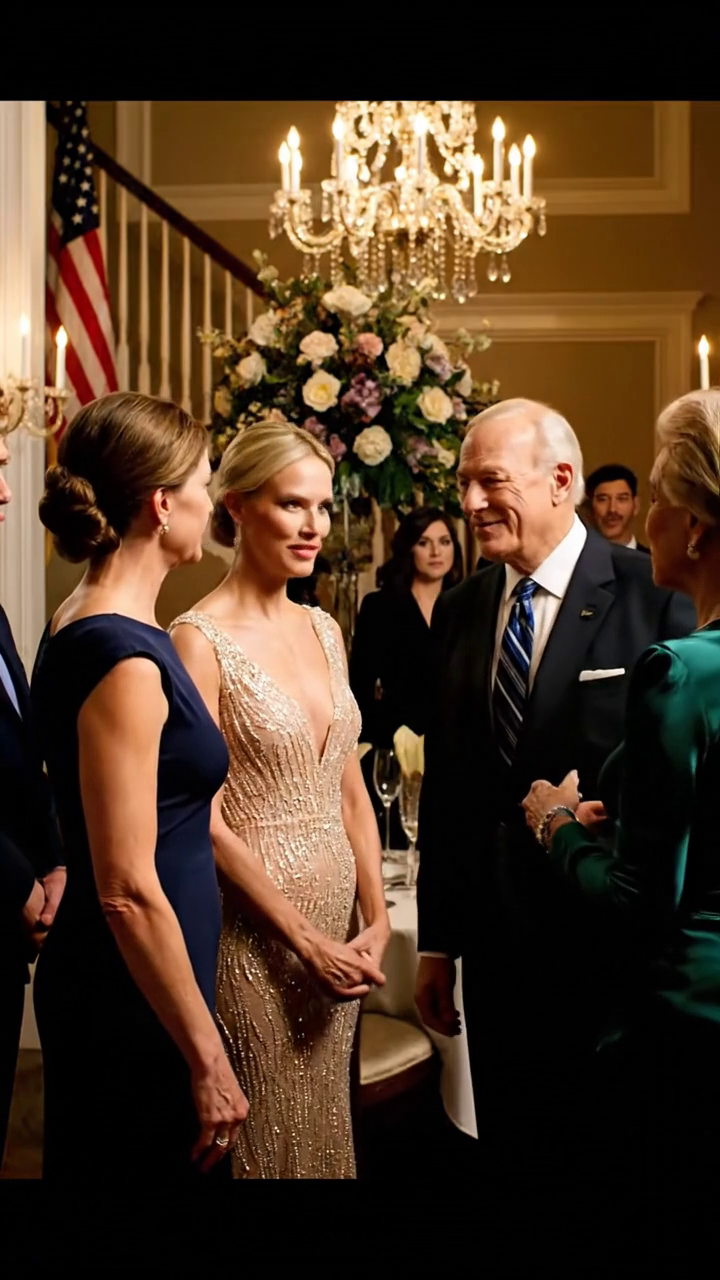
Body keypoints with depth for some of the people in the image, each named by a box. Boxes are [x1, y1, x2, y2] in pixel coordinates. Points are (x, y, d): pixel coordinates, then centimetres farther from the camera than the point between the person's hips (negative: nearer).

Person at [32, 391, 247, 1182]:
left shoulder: (86, 626, 5)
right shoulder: (125, 659, -23)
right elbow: (128, 891, -23)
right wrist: (207, 1059, -17)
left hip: (105, 989, 9)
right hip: (135, 1006, -9)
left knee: (101, 1162, 21)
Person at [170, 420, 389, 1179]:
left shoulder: (324, 629, 7)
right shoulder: (200, 639, -13)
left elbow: (350, 789, 9)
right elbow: (205, 821, -15)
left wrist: (376, 920, 1)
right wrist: (305, 939, -14)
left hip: (337, 924, 6)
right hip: (253, 930, -6)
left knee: (328, 1128, 18)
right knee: (269, 1136, 9)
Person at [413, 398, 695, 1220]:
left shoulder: (654, 596, -11)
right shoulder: (458, 611, 6)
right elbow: (445, 784, 9)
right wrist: (436, 940, 11)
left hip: (610, 939, -5)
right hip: (496, 943, 5)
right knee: (512, 1154, 17)